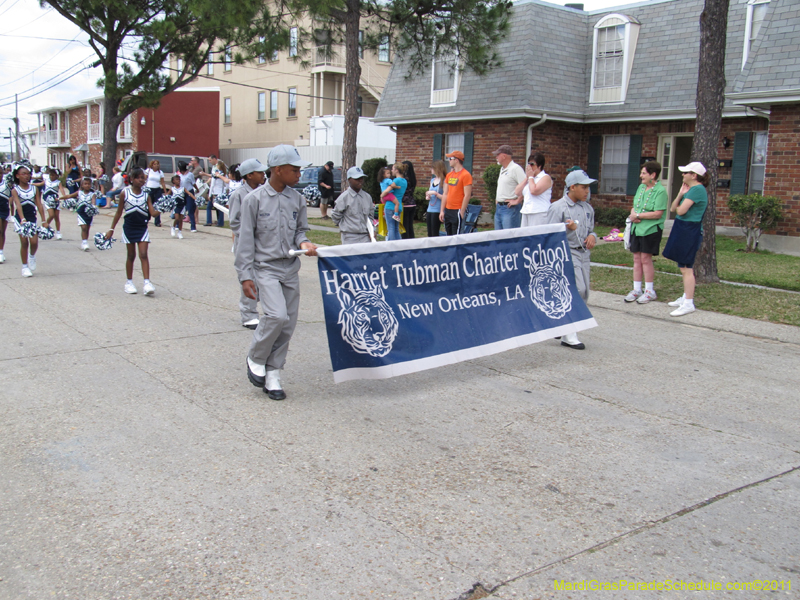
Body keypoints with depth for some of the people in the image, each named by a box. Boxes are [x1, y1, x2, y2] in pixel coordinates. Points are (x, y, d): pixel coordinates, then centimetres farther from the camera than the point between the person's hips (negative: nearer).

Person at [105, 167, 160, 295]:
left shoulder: (146, 195, 1)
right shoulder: (125, 193, -3)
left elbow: (152, 212, -6)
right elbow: (119, 212, 3)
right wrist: (111, 229, 5)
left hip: (142, 228, 1)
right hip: (129, 228, -1)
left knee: (143, 255, -6)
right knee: (131, 255, 8)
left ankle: (147, 283, -9)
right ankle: (129, 282, 21)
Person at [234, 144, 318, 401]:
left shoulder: (297, 199, 7)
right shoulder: (255, 199, -6)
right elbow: (246, 239, -4)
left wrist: (303, 242, -8)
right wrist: (245, 275, -7)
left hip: (290, 269, 5)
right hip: (265, 267, -5)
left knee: (288, 324, 4)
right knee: (277, 315, -21)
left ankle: (272, 375, 18)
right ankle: (255, 358, 5)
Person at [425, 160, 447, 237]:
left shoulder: (444, 181, -9)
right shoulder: (432, 180, 15)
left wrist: (435, 193, -19)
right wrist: (427, 197, 6)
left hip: (437, 211, -8)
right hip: (429, 210, 8)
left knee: (435, 234, -6)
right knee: (429, 234, 9)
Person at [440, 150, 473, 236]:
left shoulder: (466, 175, -8)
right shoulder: (449, 175, 15)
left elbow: (467, 196, -12)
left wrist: (461, 212, -15)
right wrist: (442, 211, 11)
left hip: (457, 211, -8)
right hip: (448, 210, 8)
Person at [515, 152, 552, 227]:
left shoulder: (546, 178, -3)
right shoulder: (529, 178, 21)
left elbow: (534, 191, -20)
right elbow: (517, 192, 11)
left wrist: (530, 176, -5)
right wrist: (527, 177, 7)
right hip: (526, 214, 8)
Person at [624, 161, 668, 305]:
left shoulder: (660, 191, -11)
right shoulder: (641, 187, 13)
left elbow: (657, 214, -18)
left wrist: (638, 215, -14)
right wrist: (632, 214, -5)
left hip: (651, 229, -7)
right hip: (637, 228, 7)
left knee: (645, 259, -4)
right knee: (637, 259, 9)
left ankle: (649, 291, 7)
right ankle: (637, 289, 16)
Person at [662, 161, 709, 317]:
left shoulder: (697, 189, -15)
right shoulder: (691, 189, 17)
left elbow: (681, 211, -21)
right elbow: (673, 208, 12)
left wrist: (678, 208, 2)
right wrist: (680, 194, -1)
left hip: (690, 232, -11)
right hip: (683, 230, 11)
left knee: (686, 267, -10)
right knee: (684, 267, 16)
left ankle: (689, 303, -8)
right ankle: (686, 297, 25)